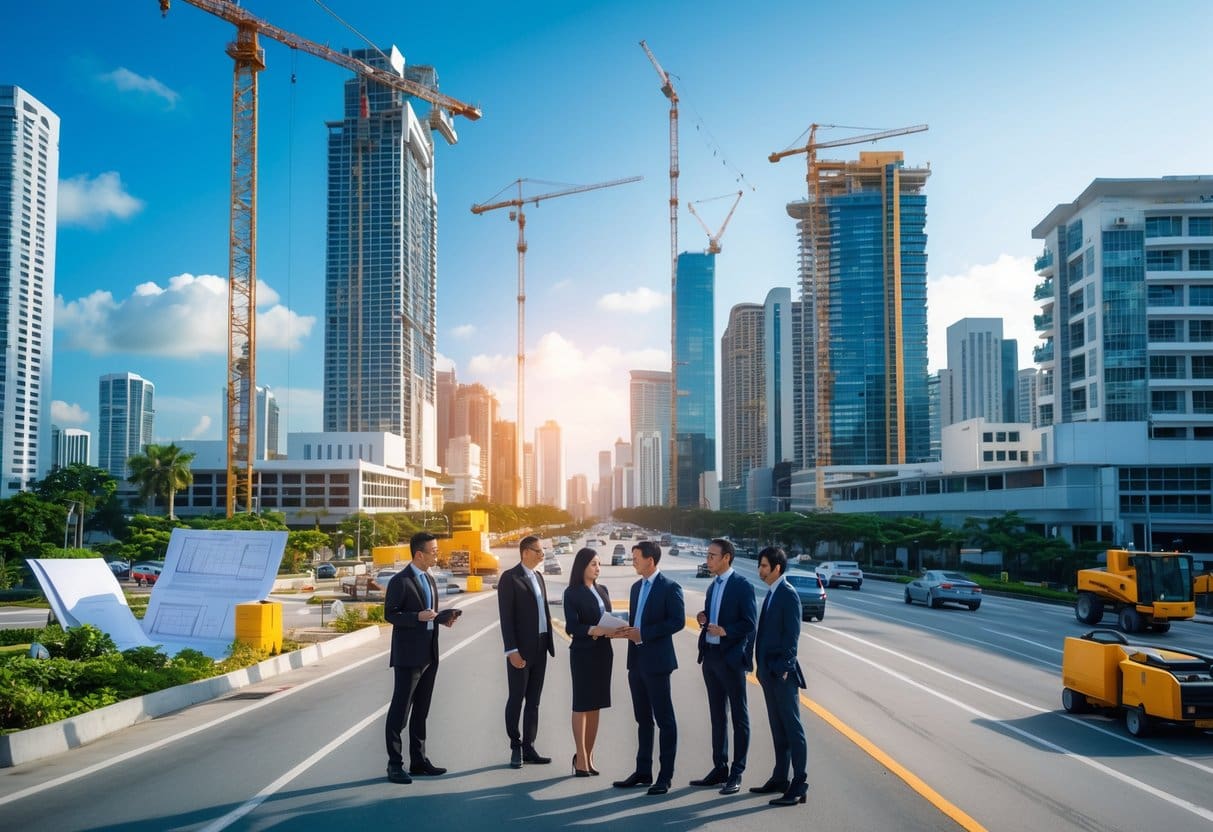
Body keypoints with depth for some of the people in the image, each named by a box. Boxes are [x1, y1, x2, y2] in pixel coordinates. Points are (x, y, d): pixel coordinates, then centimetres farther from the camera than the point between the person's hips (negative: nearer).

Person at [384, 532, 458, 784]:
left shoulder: (430, 580, 15)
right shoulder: (400, 581, -11)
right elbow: (390, 614, -13)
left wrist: (444, 617, 2)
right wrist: (418, 617, -26)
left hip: (429, 654, 8)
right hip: (408, 655, -8)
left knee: (421, 711, 13)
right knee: (400, 711, -1)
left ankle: (418, 760, 22)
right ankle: (394, 764, 6)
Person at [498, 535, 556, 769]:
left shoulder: (538, 577, 15)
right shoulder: (510, 578, -9)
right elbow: (506, 617, -13)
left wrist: (549, 642, 8)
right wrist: (511, 650, -18)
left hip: (540, 648, 7)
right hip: (521, 650, -7)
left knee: (533, 701, 11)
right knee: (516, 699, 2)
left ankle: (528, 748, 17)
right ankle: (516, 749, 13)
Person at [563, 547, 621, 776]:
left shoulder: (602, 590, 13)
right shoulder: (572, 593, -7)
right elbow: (571, 627, -15)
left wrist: (615, 629, -8)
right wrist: (595, 630, -29)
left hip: (603, 652, 6)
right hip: (583, 653, -6)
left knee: (595, 705, 9)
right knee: (581, 705, 0)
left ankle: (589, 756, 16)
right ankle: (581, 758, 4)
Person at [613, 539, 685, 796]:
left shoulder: (670, 587, -9)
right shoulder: (636, 587, 15)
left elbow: (678, 621, -17)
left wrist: (643, 634, -18)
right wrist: (628, 630, -1)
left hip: (656, 661, -8)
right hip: (636, 661, 8)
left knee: (664, 719, -1)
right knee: (643, 719, 14)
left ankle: (665, 776, 5)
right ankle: (643, 772, 21)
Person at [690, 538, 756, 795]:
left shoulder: (742, 586, -10)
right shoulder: (713, 586, 14)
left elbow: (749, 623, -13)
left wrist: (725, 630, -24)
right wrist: (704, 620, 1)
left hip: (731, 658, -8)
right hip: (710, 656, 8)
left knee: (739, 716, 2)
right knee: (717, 716, 14)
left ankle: (736, 774, 8)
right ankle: (720, 769, 23)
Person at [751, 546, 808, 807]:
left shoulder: (788, 595, -13)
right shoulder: (771, 593, 13)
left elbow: (792, 636, -17)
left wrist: (784, 668, -19)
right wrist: (763, 667, 13)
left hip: (782, 673, -9)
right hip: (768, 672, 9)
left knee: (792, 729, -3)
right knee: (778, 728, 15)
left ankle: (799, 786, 1)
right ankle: (780, 778, 24)